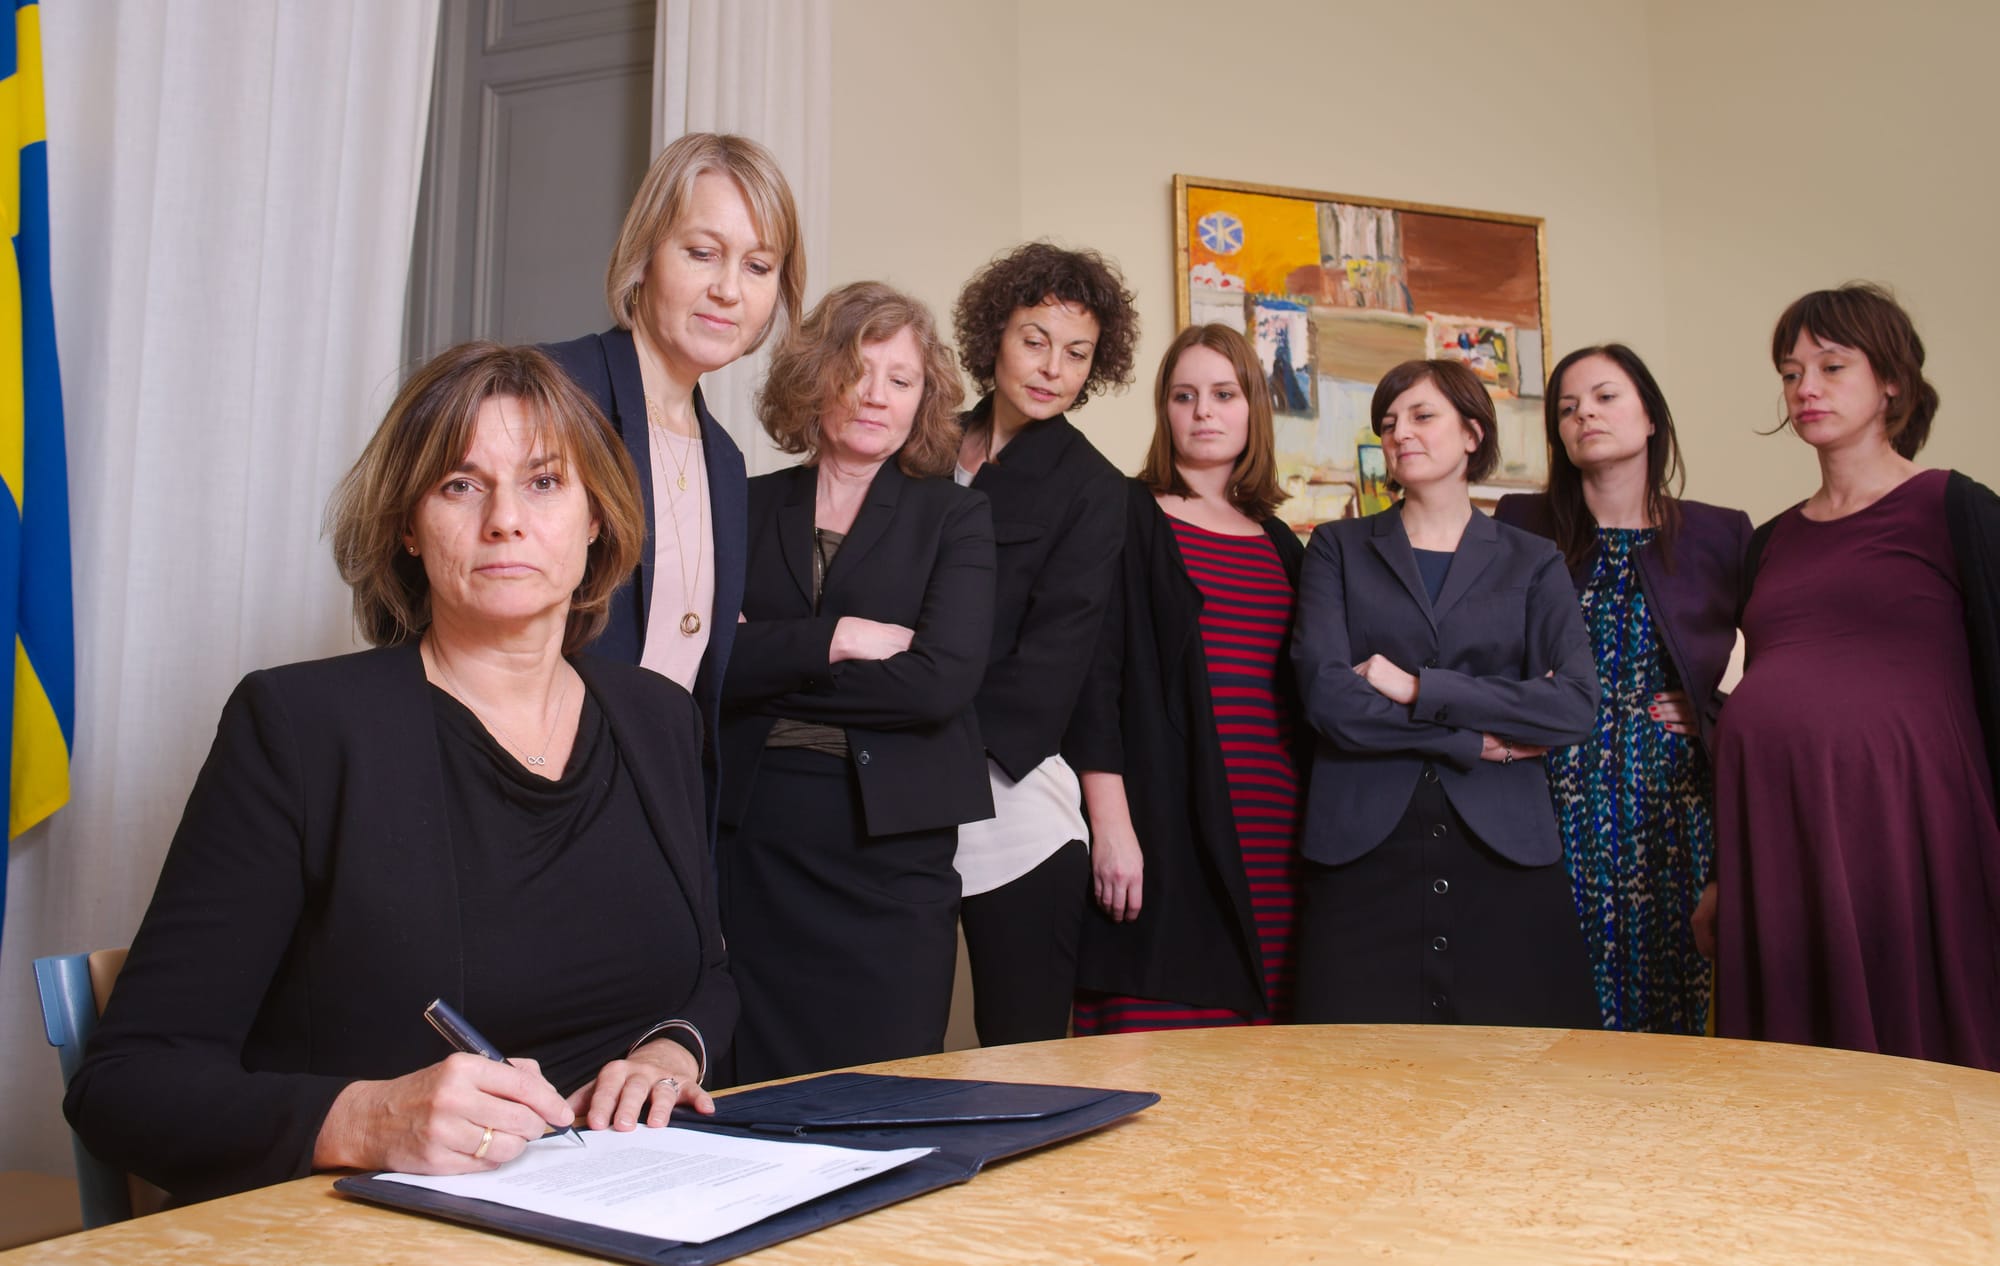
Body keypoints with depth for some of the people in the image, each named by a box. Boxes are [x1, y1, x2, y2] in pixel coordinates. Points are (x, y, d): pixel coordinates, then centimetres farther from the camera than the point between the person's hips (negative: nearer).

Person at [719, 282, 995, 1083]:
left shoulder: (953, 518, 5)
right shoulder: (747, 507, 8)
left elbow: (941, 680, -10)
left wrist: (769, 667, -7)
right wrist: (834, 640, -13)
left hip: (894, 850, -1)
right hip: (753, 844, 1)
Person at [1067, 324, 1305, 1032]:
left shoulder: (1279, 542, 18)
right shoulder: (1128, 515, 2)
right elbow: (1095, 673, -5)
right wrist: (1111, 824, -14)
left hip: (1271, 833, 5)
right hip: (1166, 825, -5)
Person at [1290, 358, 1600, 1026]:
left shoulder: (1532, 562, 13)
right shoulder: (1338, 547, 11)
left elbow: (1577, 703, -4)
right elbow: (1326, 695, -5)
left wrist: (1416, 689, -9)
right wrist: (1479, 739, -5)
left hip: (1504, 853, 1)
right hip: (1365, 852, 0)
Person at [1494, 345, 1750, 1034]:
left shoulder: (1721, 535, 6)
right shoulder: (1521, 526, 5)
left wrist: (1718, 716, 0)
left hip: (1675, 806, 1)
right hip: (1560, 810, 0)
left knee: (1676, 999, 4)